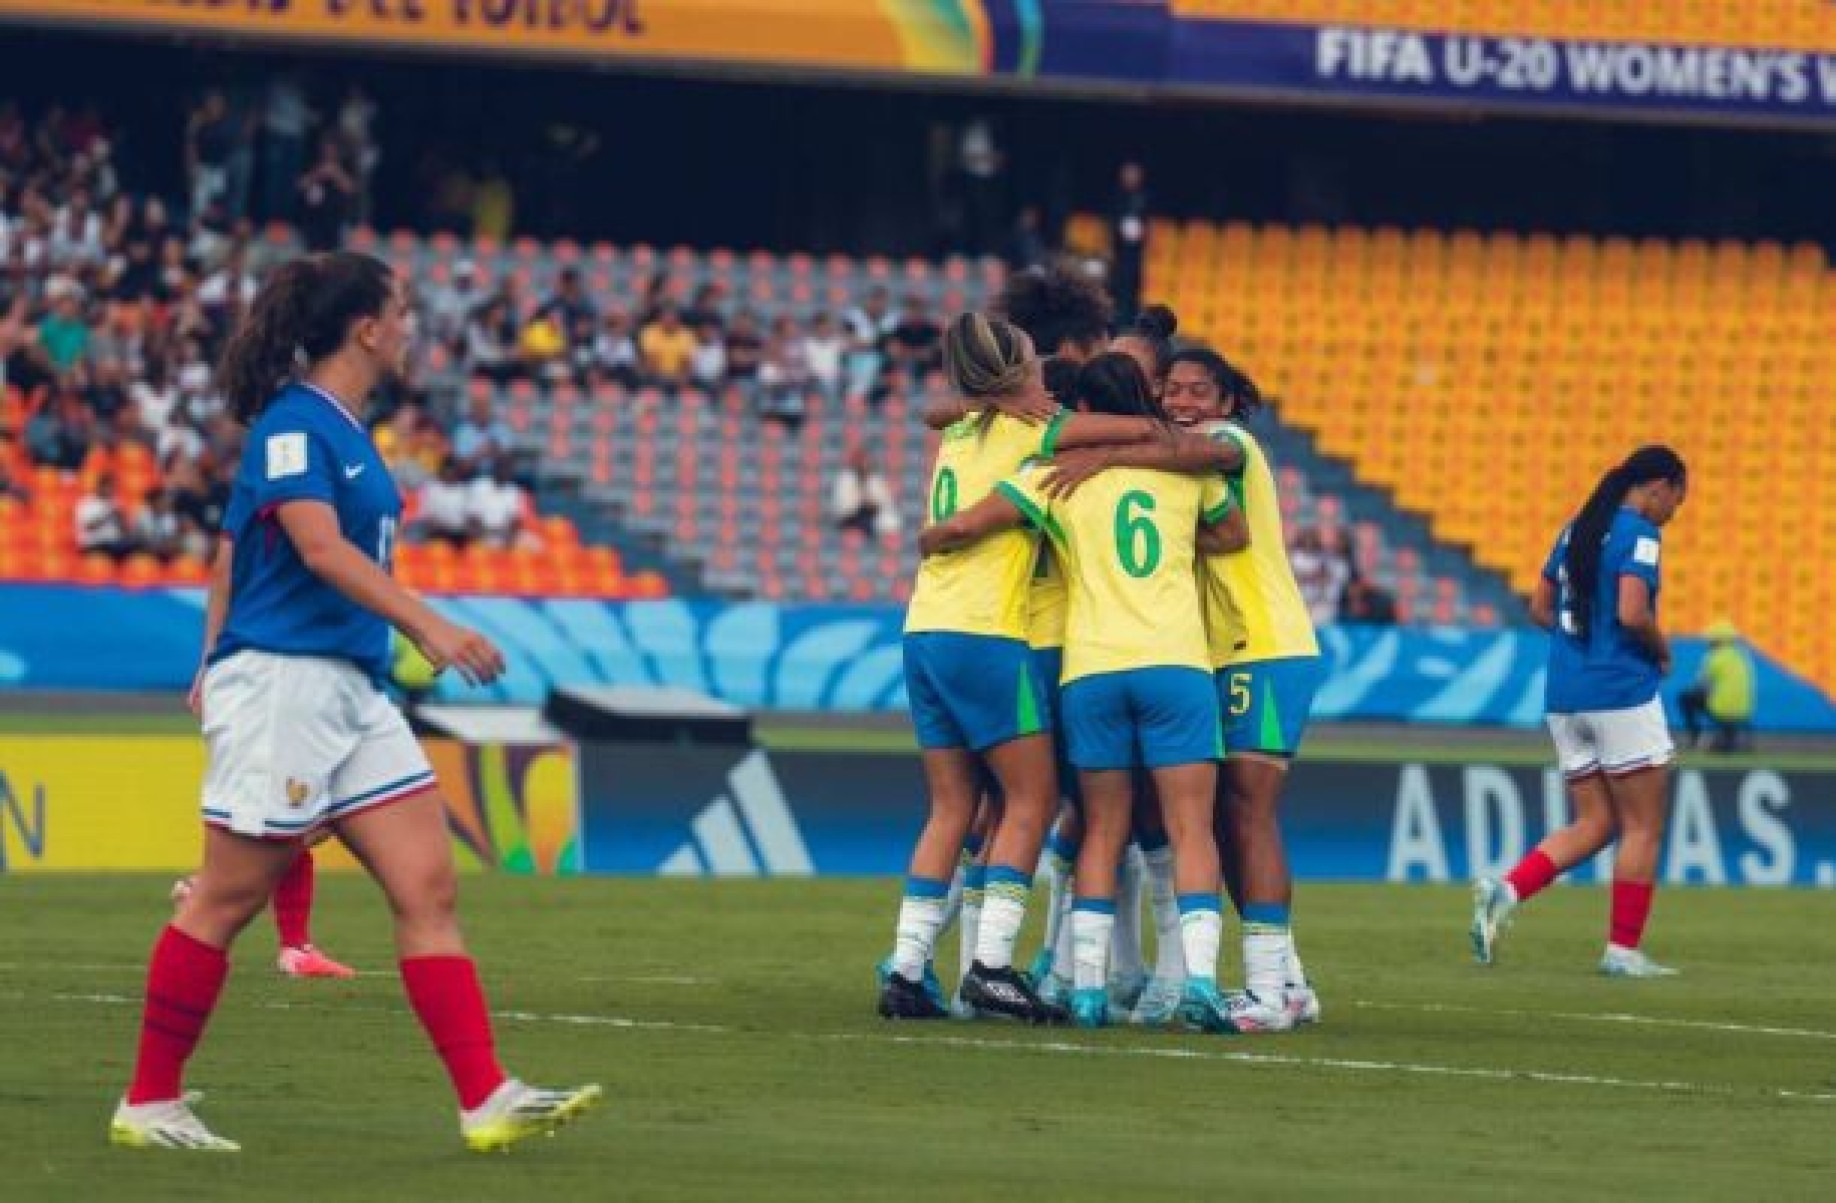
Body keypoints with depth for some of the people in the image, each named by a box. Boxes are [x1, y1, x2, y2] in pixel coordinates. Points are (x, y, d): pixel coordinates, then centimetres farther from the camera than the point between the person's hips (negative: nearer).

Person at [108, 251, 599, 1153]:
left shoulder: (342, 430, 16)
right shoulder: (293, 422, -12)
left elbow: (231, 551, 23)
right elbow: (320, 545, -26)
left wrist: (214, 664, 28)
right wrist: (427, 625, -34)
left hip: (349, 692, 9)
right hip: (280, 681, -9)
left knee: (428, 887, -1)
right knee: (227, 900, -2)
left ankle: (487, 1099, -6)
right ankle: (148, 1103, 8)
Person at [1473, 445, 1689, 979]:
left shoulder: (1577, 529, 14)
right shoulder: (1639, 534, -11)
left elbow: (1540, 609, 18)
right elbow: (1632, 613, -22)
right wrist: (1662, 650, -4)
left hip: (1565, 695, 8)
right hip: (1621, 692, -8)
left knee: (1593, 824, 12)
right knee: (1643, 827, 4)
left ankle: (1505, 891, -8)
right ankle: (1624, 950, 4)